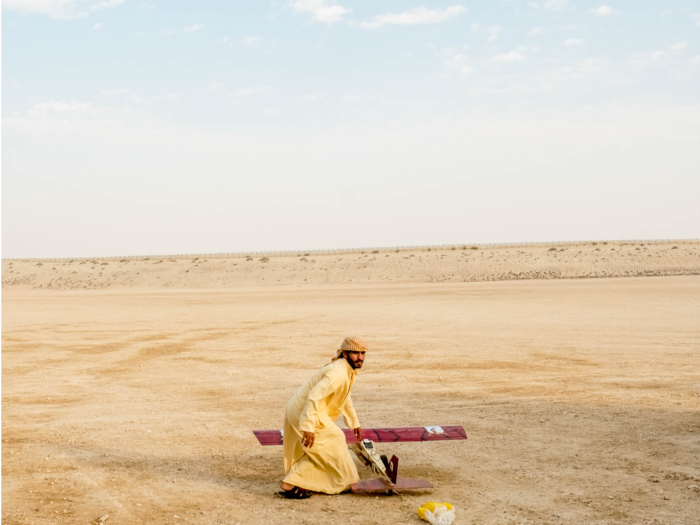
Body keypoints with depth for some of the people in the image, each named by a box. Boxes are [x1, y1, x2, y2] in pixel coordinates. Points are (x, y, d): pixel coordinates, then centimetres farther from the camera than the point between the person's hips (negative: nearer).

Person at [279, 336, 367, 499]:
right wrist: (309, 427, -34)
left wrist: (354, 423, 31)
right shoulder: (337, 374, -25)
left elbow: (345, 398, 25)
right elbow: (313, 396, -32)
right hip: (304, 413, -10)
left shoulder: (350, 371, 9)